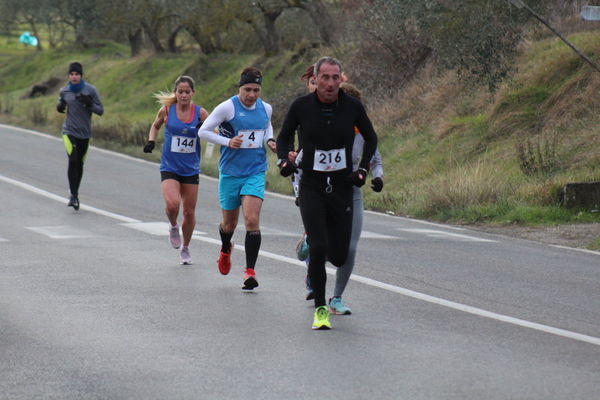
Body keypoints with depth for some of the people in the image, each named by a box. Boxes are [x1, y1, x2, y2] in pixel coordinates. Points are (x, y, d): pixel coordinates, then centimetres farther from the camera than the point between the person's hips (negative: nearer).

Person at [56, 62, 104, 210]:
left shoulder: (90, 90, -4)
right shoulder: (64, 91, 1)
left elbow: (100, 110, -2)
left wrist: (90, 104, -20)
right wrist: (59, 107, -4)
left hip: (85, 132, 1)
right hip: (69, 131, -1)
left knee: (79, 163, 11)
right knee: (72, 160, -18)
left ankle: (75, 193, 28)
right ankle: (73, 195, -14)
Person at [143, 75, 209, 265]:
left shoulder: (199, 113, -4)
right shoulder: (166, 110, -3)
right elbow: (155, 125, 16)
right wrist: (151, 141, -1)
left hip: (191, 169, 2)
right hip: (169, 168, -1)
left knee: (189, 212, 7)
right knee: (172, 204, -24)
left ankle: (185, 248, 29)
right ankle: (173, 227, 10)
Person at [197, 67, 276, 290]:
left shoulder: (266, 109, 3)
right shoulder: (227, 108, -10)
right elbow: (203, 131, -6)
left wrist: (269, 140, 4)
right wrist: (227, 142, -19)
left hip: (256, 173, 1)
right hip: (230, 173, -1)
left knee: (252, 220, -15)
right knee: (229, 223, 13)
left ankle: (250, 271, -13)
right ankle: (225, 249, 49)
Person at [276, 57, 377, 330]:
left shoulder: (353, 106, -4)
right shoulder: (301, 106, -7)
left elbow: (371, 138, 12)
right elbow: (284, 136, 10)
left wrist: (363, 168, 0)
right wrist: (283, 160, -9)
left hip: (342, 187, 2)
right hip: (311, 187, -2)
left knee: (339, 257, 2)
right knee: (318, 248, -17)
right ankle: (320, 309, -2)